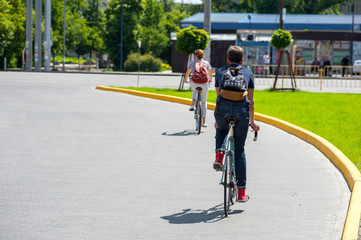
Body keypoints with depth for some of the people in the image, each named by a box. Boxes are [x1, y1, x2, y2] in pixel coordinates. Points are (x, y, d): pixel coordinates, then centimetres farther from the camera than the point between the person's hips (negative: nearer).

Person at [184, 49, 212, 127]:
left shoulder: (192, 63, 8)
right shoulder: (206, 63, 11)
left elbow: (188, 72, 19)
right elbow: (210, 72, 27)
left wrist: (185, 80, 39)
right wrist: (210, 79, 47)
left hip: (194, 83, 0)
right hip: (204, 84, 0)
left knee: (195, 90, 38)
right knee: (204, 102, 14)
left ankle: (193, 105, 15)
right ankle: (203, 122, 11)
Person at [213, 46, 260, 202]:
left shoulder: (220, 72, 22)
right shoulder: (248, 73, 21)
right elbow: (251, 100, 22)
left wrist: (217, 119, 35)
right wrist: (252, 122, 32)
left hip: (222, 110, 0)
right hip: (241, 111, 0)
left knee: (221, 129, 37)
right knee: (239, 150, 13)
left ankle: (219, 155, 8)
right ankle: (241, 192, 10)